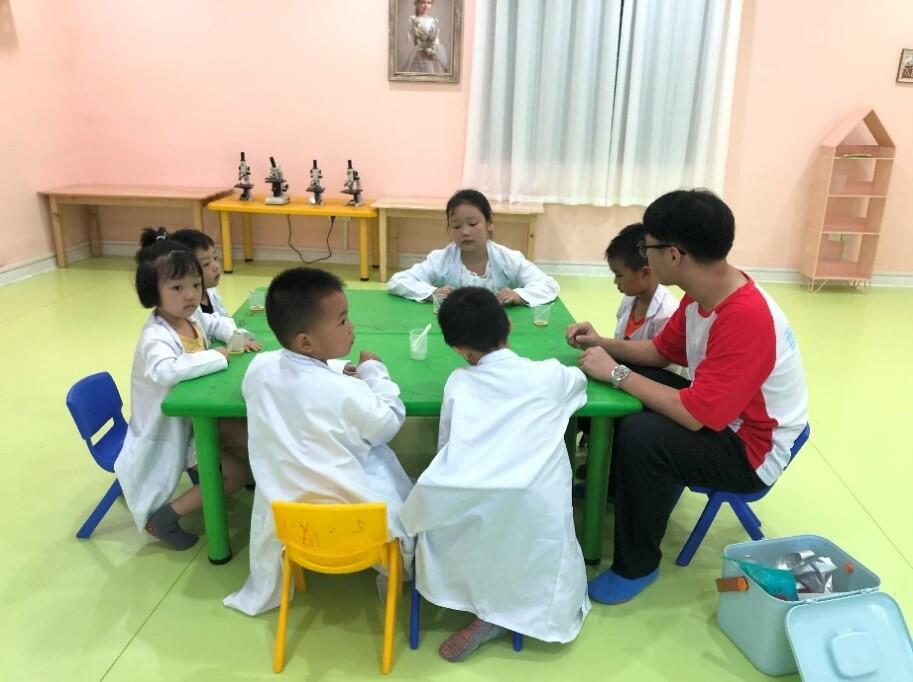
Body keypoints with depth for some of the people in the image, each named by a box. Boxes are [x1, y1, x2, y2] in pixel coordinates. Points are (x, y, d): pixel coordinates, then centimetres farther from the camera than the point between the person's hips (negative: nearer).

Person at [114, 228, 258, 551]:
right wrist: (217, 356, -37)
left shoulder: (193, 317, -2)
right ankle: (166, 515, 0)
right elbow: (165, 371, -51)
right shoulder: (155, 338, -30)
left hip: (194, 415, 9)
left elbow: (218, 322, 21)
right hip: (169, 431, -9)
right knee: (239, 472, -11)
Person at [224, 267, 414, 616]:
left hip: (283, 512, 5)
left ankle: (264, 590, 48)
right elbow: (389, 423, -6)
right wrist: (375, 374, 5)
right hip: (347, 513, -4)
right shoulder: (347, 393, -23)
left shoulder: (260, 367, -9)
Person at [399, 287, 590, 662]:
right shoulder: (551, 374, 15)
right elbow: (581, 379, 39)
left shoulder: (458, 382, 14)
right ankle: (498, 611, 6)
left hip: (465, 511, -1)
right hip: (534, 505, 1)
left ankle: (484, 602, 17)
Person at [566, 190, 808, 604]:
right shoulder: (704, 292, -5)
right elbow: (662, 351, 10)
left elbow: (694, 415, -35)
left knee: (642, 435, -31)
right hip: (716, 413, 9)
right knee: (625, 394, 7)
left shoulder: (747, 318, -34)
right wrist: (603, 345, -5)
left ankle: (636, 567, -9)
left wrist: (615, 373, -26)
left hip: (752, 449, -9)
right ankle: (612, 486, 27)